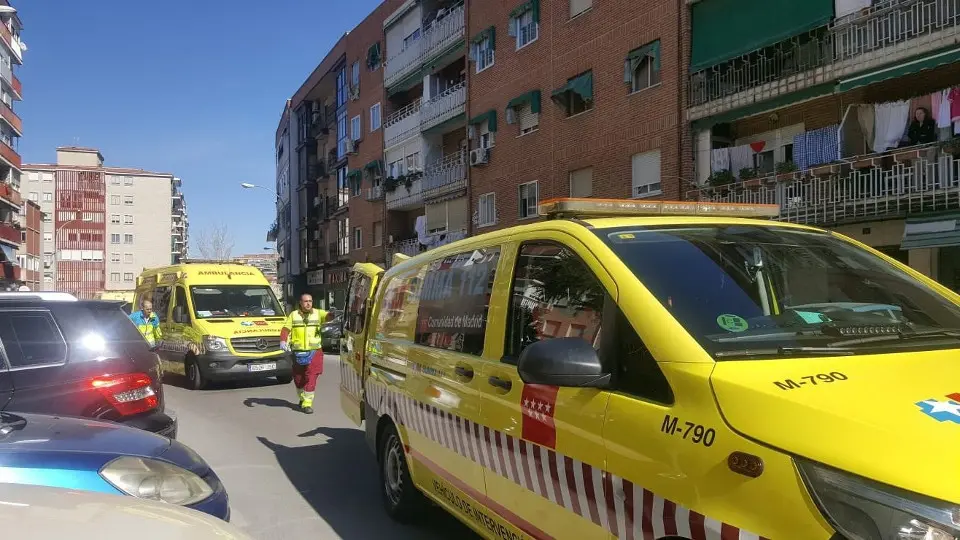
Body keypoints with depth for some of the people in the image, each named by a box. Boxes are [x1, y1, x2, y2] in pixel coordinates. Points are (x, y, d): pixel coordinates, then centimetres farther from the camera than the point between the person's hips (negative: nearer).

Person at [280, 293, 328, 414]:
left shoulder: (318, 314, 3)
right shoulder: (293, 315, 7)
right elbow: (285, 329, 0)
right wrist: (283, 340, -18)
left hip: (314, 351, -2)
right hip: (298, 353, 2)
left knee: (311, 378, -9)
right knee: (298, 378, 13)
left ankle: (307, 403, -6)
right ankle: (302, 397, 37)